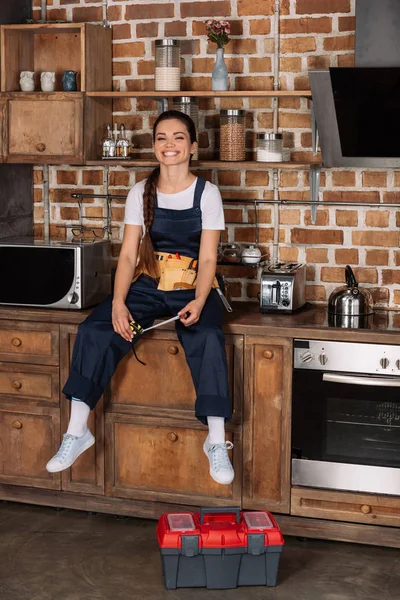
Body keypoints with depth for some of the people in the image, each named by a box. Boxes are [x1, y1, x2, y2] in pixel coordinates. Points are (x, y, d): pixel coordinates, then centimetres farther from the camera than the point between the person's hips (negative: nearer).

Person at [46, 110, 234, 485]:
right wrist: (118, 302, -18)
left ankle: (216, 441, -27)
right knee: (94, 331, -22)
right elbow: (128, 255, -1)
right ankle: (77, 432, -16)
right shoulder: (140, 193, 4)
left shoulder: (207, 194, -2)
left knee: (207, 338, -34)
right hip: (146, 286, 2)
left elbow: (207, 258, -7)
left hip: (192, 290, -2)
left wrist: (198, 302, -26)